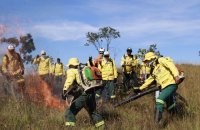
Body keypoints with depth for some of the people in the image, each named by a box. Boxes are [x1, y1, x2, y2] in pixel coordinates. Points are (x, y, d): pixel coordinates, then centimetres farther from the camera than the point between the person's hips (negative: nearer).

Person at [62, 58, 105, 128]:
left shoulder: (71, 71, 6)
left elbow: (69, 81, -14)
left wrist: (65, 91, -24)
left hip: (82, 95, -7)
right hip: (91, 94, 7)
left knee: (70, 111, -2)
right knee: (93, 111, 27)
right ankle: (101, 125, 33)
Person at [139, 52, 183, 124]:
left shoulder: (161, 61, -5)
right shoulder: (153, 71, 19)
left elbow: (171, 65, -18)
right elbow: (149, 81, 27)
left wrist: (176, 75, -31)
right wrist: (140, 88, 28)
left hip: (171, 84, -9)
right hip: (164, 87, 9)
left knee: (160, 100, -20)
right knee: (169, 104, 16)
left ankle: (157, 121, -20)